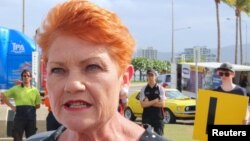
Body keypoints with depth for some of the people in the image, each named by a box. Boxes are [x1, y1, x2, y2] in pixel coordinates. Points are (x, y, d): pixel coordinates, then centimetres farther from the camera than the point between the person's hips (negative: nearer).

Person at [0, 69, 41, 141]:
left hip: (31, 116, 2)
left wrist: (30, 107, 0)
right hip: (19, 116, -1)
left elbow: (38, 105, 14)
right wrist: (11, 106, 1)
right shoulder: (16, 89, 3)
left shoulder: (35, 90, 7)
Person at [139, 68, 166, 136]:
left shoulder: (160, 88, 1)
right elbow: (143, 104, -7)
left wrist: (149, 103, -9)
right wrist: (156, 101, -10)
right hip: (147, 117, 1)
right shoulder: (143, 89, 2)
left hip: (158, 116, 0)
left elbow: (162, 104, -7)